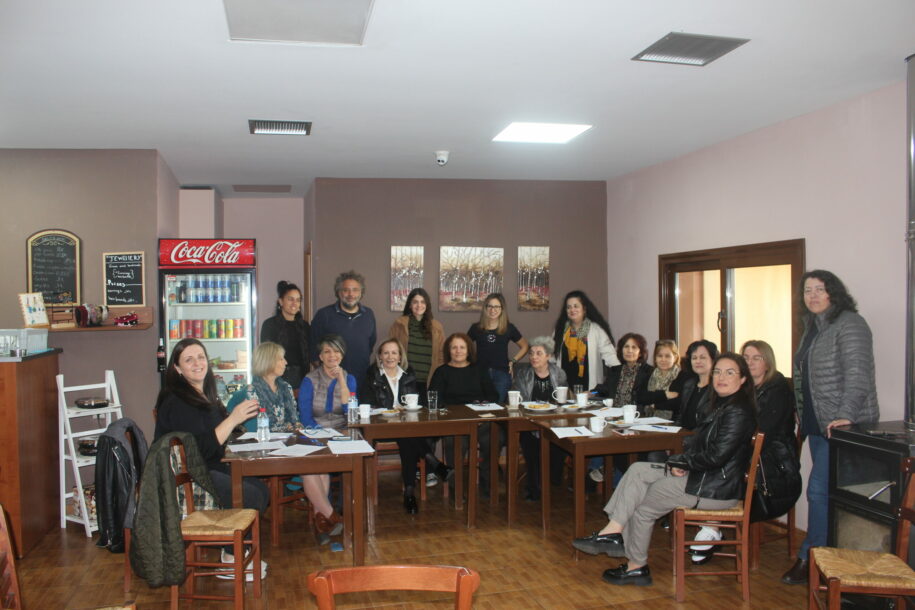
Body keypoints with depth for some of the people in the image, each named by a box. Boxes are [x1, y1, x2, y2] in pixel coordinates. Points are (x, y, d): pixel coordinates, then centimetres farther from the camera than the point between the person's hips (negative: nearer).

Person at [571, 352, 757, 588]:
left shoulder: (738, 412, -19)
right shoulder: (721, 405, 12)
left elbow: (716, 456, -24)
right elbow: (700, 443, 13)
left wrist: (682, 462, -10)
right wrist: (681, 462, -5)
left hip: (717, 488, -10)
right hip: (702, 474, 10)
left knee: (643, 505, -3)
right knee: (637, 470, 1)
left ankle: (637, 566, 16)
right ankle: (614, 530, -5)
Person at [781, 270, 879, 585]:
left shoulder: (849, 324, -10)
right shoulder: (813, 327, 17)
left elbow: (857, 373, -20)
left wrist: (845, 415, -30)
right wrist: (803, 416, 21)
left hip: (842, 426, -9)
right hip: (818, 423, 9)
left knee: (819, 490, -8)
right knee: (829, 491, 12)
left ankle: (810, 558, 2)